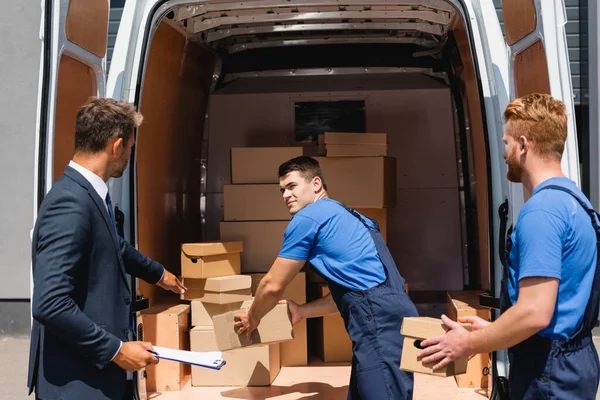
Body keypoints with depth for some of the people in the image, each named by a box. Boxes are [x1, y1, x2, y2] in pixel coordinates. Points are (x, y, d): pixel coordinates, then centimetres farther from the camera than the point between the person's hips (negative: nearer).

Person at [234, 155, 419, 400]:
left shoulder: (307, 217, 0)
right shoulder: (343, 215, 28)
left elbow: (273, 286, 5)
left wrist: (252, 318, 24)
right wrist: (301, 311, 35)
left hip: (379, 318, -10)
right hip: (390, 311, 10)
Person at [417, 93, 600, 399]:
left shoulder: (541, 209, -23)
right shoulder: (570, 198, 9)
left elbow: (535, 313, -28)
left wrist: (468, 344, -15)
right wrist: (493, 330, 15)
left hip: (548, 370, -9)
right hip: (572, 359, 9)